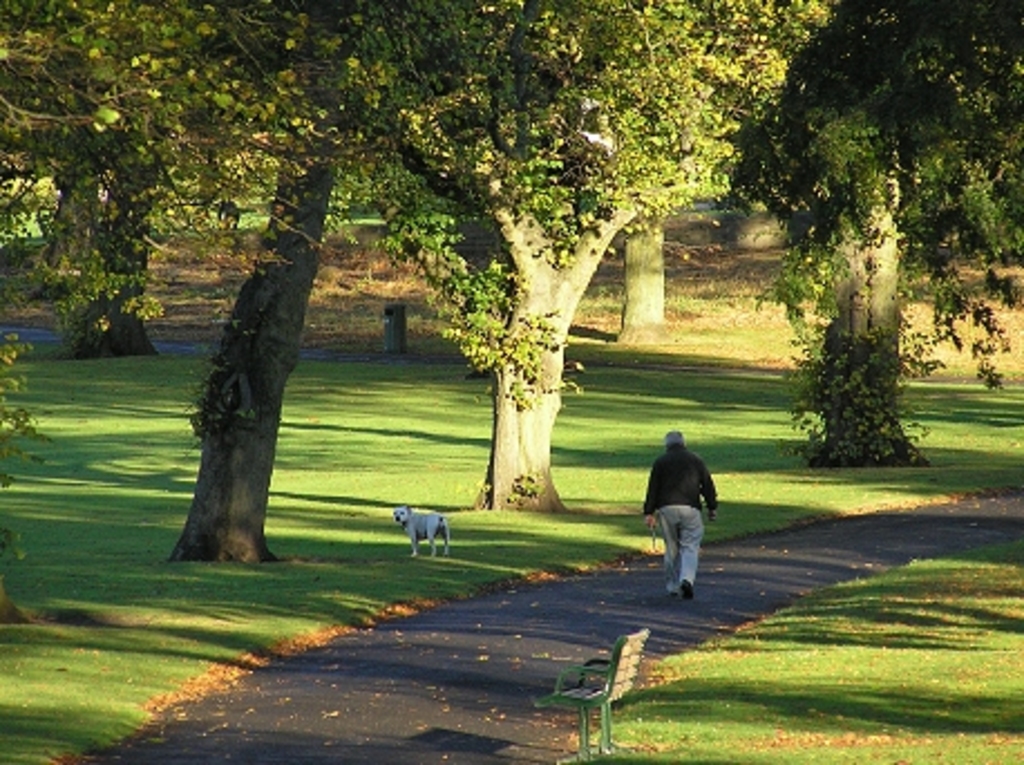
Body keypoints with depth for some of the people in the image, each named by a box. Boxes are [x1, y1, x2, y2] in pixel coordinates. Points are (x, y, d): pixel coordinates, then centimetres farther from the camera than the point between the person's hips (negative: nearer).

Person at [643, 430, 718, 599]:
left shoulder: (660, 462, 7)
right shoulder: (696, 461, 9)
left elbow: (652, 489, 4)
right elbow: (707, 486, 10)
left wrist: (649, 513, 5)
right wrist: (712, 508, 18)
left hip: (667, 509, 1)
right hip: (689, 509, -1)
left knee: (672, 548, 10)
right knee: (690, 547, -1)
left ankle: (673, 586, 13)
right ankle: (687, 579, -24)